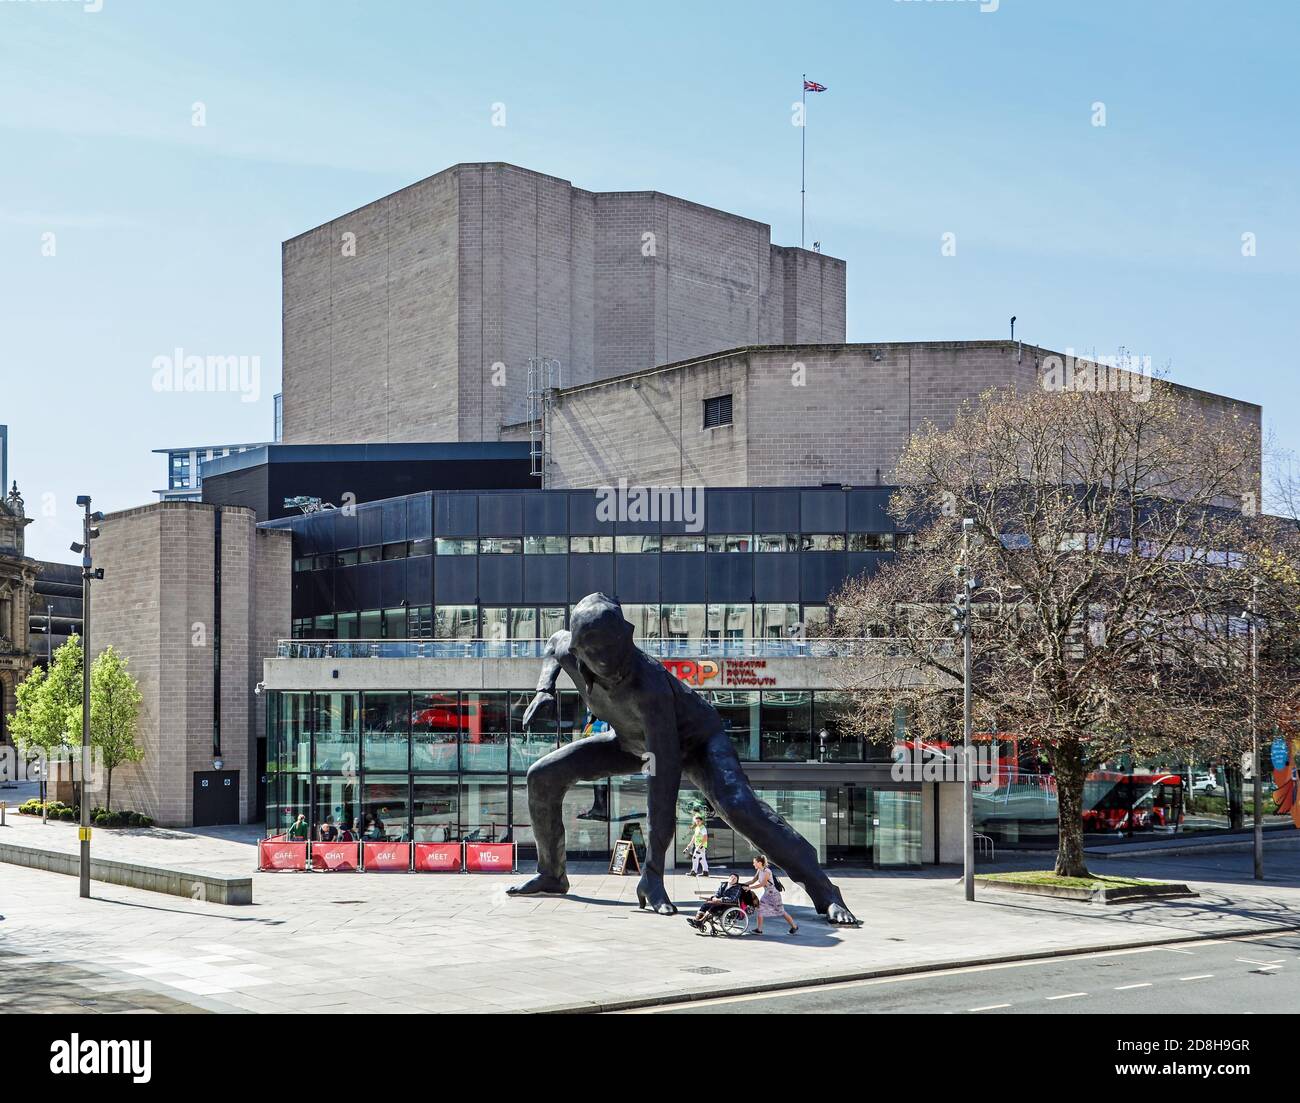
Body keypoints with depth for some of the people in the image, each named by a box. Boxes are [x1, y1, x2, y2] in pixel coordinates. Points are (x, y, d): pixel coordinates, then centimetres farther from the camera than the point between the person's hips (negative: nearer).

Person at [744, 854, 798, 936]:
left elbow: (761, 884, -28)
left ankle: (794, 926, 18)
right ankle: (758, 929, 6)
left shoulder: (767, 872, -25)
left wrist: (749, 887, -29)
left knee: (781, 912, 3)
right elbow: (753, 881, 8)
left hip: (773, 894, -8)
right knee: (760, 909, 0)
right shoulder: (759, 871, 1)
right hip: (766, 894, 8)